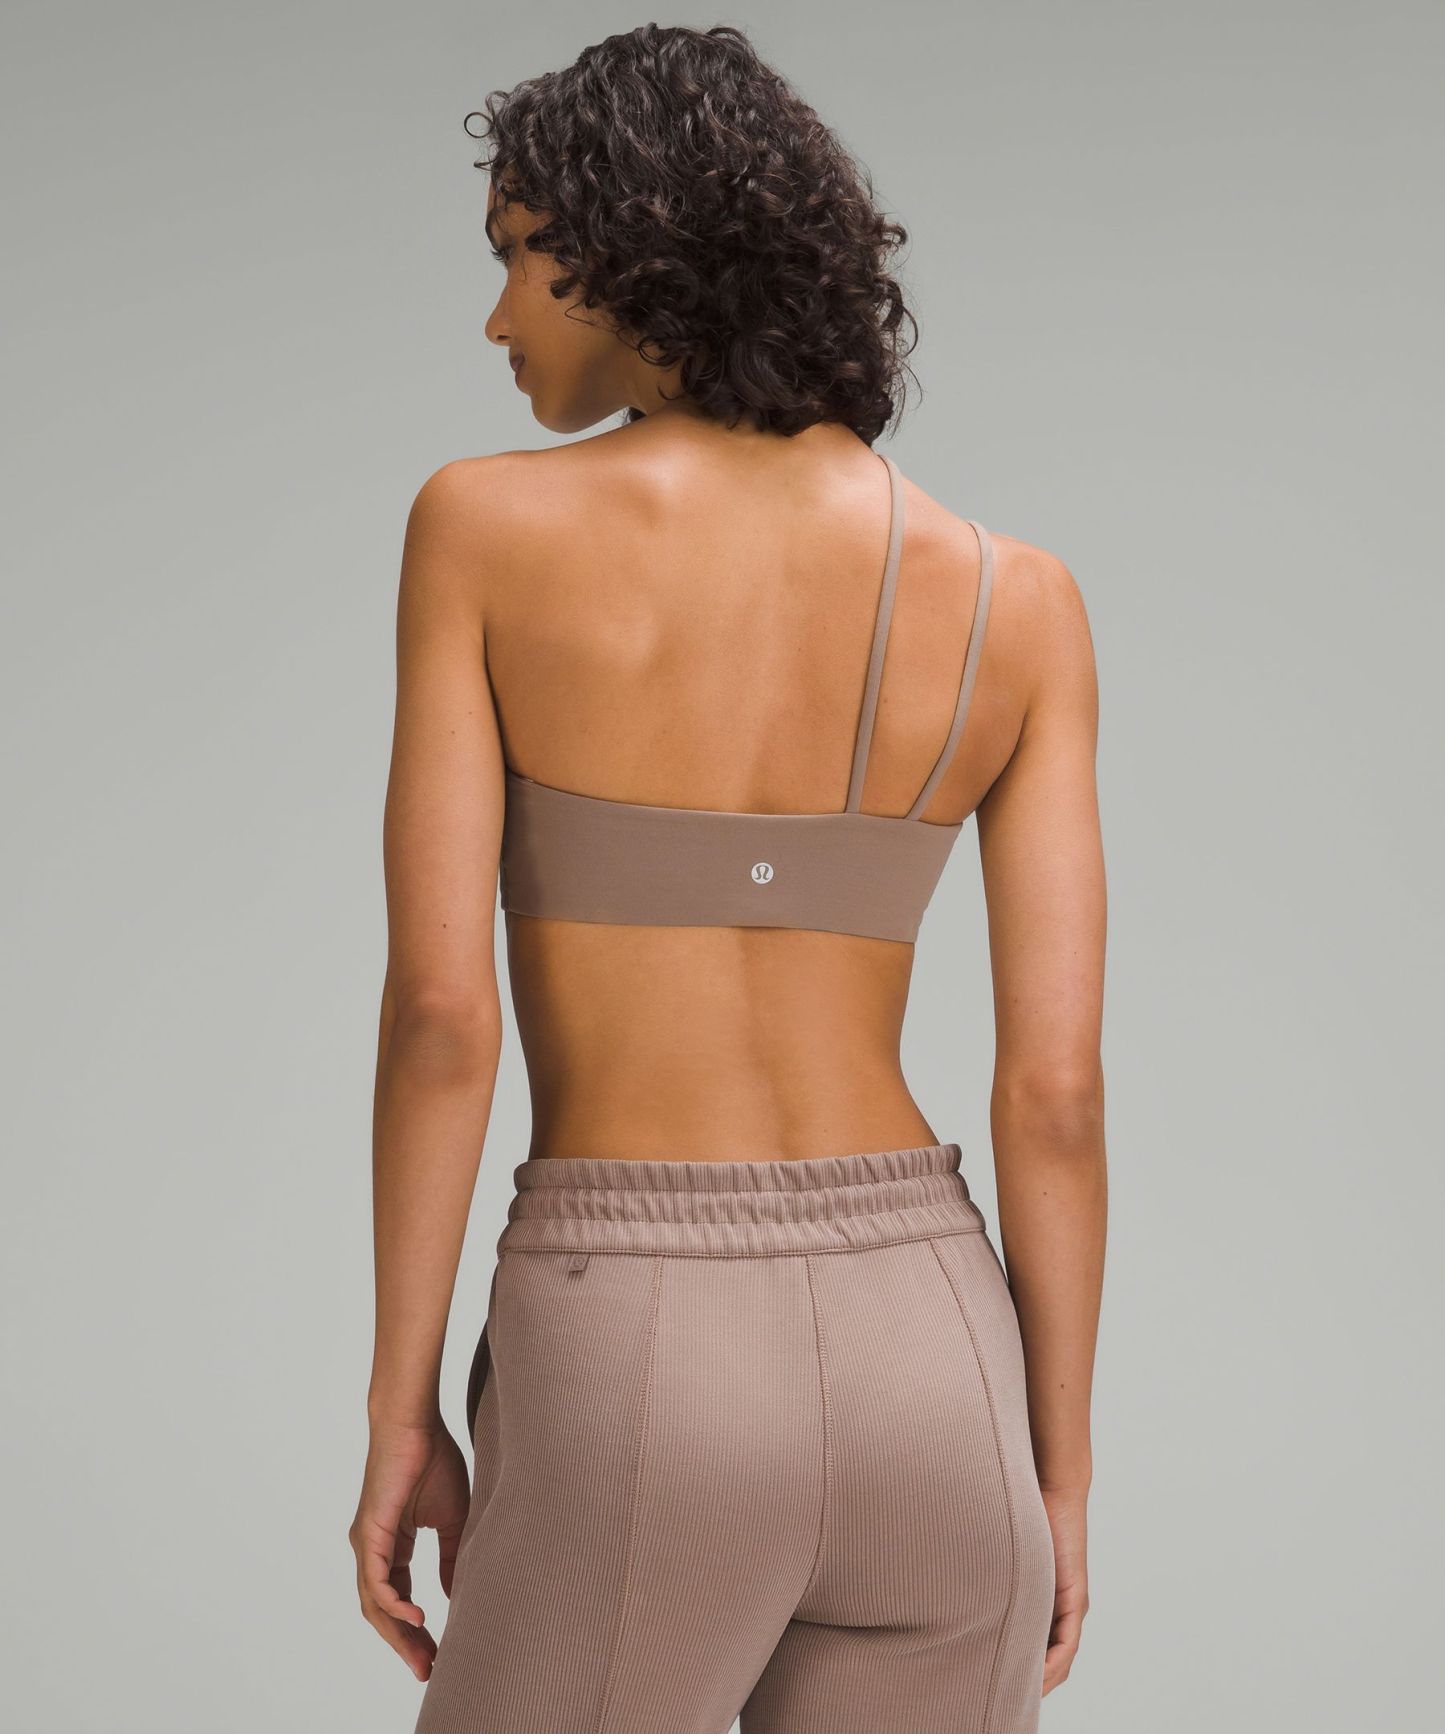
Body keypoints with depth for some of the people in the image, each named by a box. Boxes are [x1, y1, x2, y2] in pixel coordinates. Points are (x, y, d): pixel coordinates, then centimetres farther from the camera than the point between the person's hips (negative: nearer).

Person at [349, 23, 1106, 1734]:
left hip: (631, 1392, -3)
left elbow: (439, 1009, -10)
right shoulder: (1016, 596, 1)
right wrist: (1059, 1480, 10)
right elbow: (1057, 1088, -1)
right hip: (921, 1364, 3)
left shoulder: (482, 522, -6)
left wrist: (399, 1419, 1)